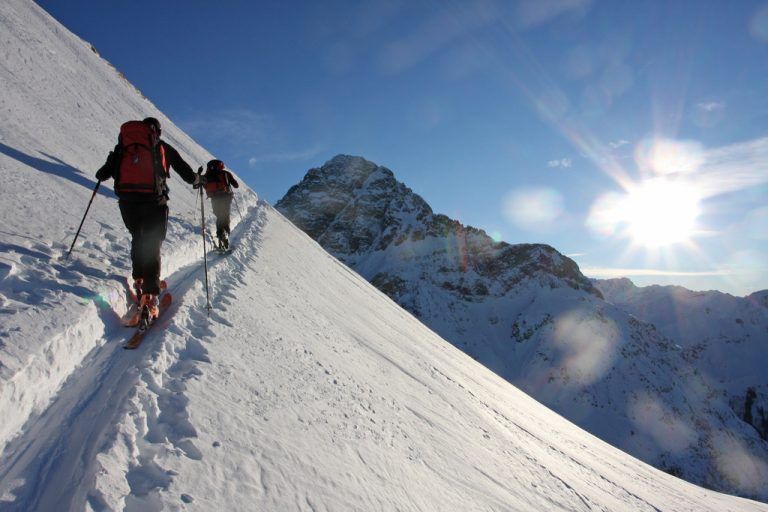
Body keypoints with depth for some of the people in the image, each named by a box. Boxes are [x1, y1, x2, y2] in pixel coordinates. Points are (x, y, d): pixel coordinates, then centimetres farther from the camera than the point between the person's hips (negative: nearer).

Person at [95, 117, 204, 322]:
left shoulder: (123, 145, 19)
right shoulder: (164, 147, 13)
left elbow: (105, 172, 17)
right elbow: (188, 175, 11)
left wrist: (101, 175, 40)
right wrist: (200, 180, 32)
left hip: (126, 199, 3)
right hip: (153, 200, -2)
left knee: (137, 239, 26)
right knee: (152, 247, -3)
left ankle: (140, 280, 21)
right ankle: (149, 295, -16)